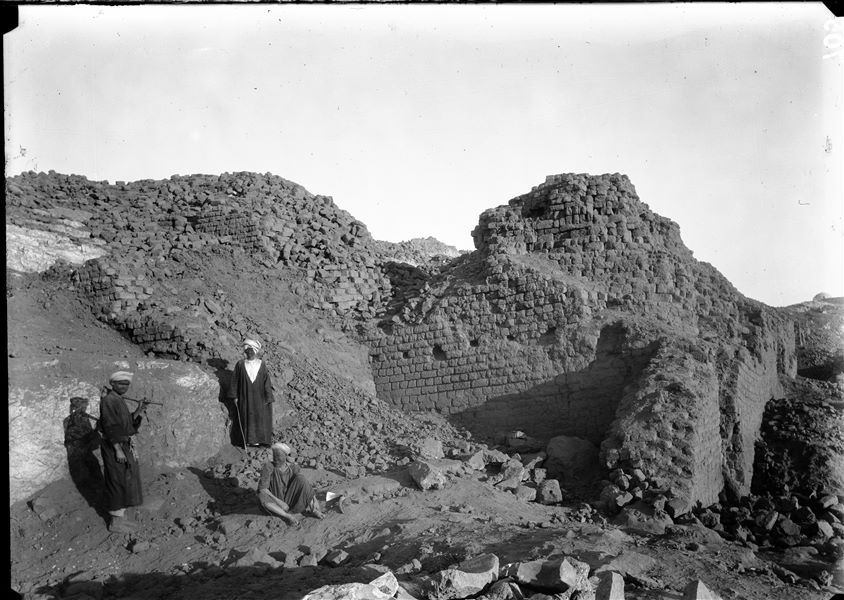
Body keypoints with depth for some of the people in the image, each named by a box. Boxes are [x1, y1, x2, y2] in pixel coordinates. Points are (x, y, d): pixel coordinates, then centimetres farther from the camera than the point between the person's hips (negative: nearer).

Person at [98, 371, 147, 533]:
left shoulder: (119, 401, 13)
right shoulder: (109, 400, -15)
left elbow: (129, 423, 14)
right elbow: (110, 426, -21)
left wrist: (138, 411, 1)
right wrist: (118, 450, -23)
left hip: (124, 445, 10)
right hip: (114, 447, -10)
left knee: (124, 482, 15)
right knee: (118, 482, -3)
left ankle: (119, 516, 25)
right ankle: (115, 521, 5)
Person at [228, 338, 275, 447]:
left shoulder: (261, 365, -2)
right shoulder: (240, 364, -3)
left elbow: (266, 381, -2)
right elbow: (235, 380, 1)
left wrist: (268, 398, -6)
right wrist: (235, 396, -1)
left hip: (259, 396, 1)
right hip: (245, 396, -1)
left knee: (260, 416, 3)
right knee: (247, 417, 2)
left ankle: (260, 438, 12)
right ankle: (249, 439, 10)